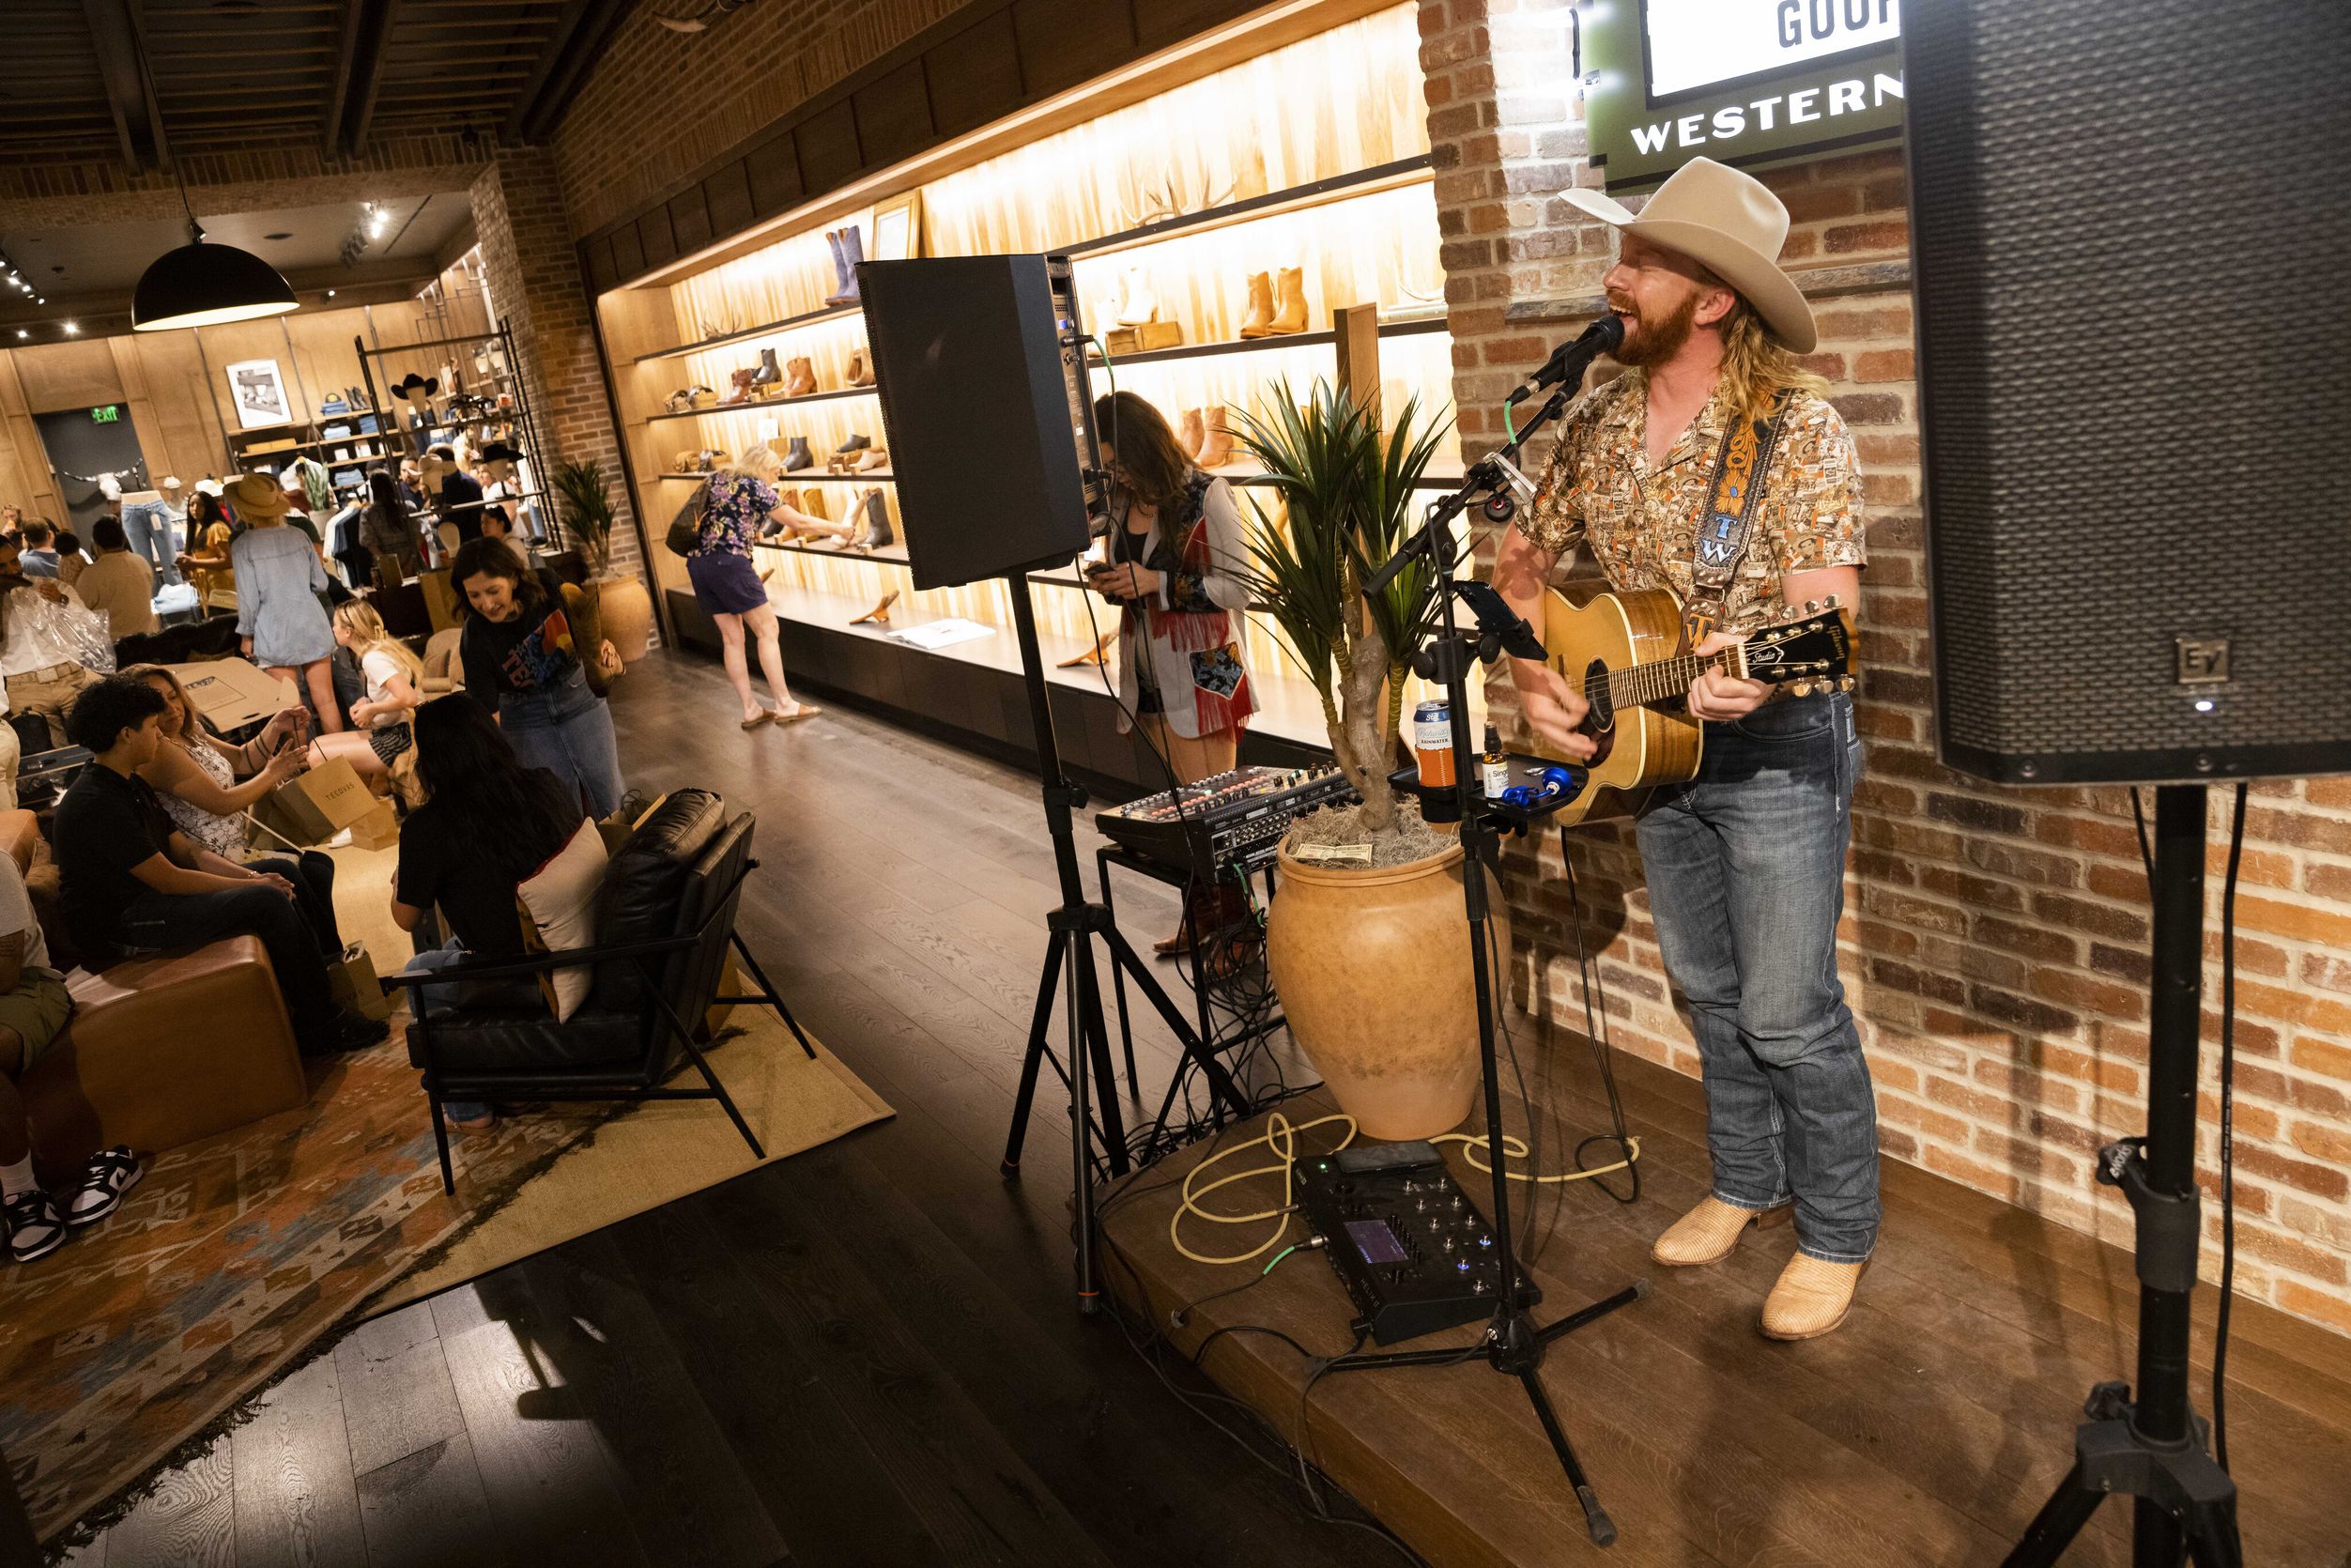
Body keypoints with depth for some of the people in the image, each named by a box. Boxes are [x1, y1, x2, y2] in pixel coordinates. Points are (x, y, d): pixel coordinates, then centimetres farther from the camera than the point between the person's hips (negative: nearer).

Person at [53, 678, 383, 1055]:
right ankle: (317, 1024, -13)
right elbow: (168, 880, -22)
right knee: (267, 901, -23)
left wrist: (251, 876, -5)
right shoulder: (96, 804, -22)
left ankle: (332, 973, 9)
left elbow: (187, 850, 10)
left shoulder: (128, 784, 11)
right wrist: (253, 884, -14)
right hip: (119, 928, -11)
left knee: (284, 872, 8)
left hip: (148, 897, 11)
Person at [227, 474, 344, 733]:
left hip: (275, 635, -3)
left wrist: (247, 635, 5)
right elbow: (320, 584, 6)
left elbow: (248, 597, -8)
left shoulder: (243, 545, -8)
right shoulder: (298, 536, 2)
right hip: (313, 628, 3)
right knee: (325, 700, 7)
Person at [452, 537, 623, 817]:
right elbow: (487, 713, -20)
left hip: (579, 697, 2)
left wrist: (600, 645, -20)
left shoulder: (547, 585, -19)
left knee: (610, 803, 9)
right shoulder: (475, 639, -24)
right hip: (527, 718, -1)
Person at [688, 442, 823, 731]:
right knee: (767, 629, 1)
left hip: (698, 562, 7)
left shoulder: (717, 479, 17)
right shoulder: (756, 487, -1)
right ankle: (785, 705, 2)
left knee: (732, 637, 11)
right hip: (729, 562, -7)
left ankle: (750, 709, 13)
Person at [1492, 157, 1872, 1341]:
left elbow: (1826, 611, -22)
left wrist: (1758, 674, -41)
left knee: (1788, 1012, 0)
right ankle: (1747, 1184, 37)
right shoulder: (1596, 422, 2)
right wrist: (1531, 674, -8)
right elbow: (1524, 559, 8)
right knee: (1708, 988, 18)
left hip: (1776, 747, -6)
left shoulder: (1797, 424, -17)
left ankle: (1836, 1234, 21)